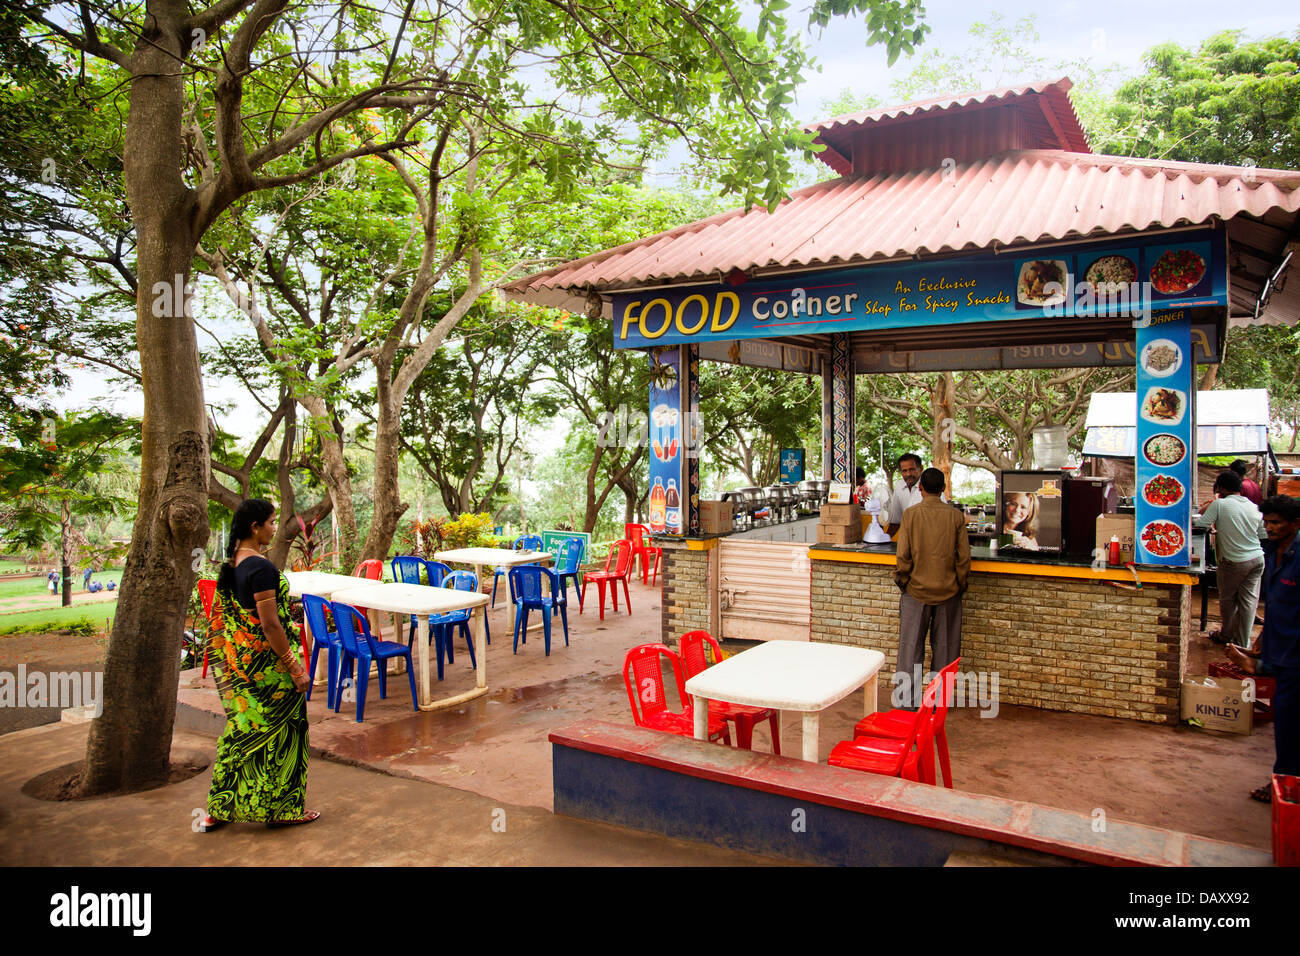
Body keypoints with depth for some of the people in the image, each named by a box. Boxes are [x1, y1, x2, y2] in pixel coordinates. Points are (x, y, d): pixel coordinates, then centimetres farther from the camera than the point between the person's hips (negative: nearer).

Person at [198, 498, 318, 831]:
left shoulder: (230, 563, 7)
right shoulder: (261, 568, -21)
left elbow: (221, 613, 15)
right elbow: (270, 624, -23)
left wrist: (225, 657, 25)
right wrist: (295, 668, -17)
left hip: (236, 662, 9)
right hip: (266, 663, -9)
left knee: (242, 730, 17)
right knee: (278, 730, 5)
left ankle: (219, 809, 24)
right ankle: (280, 808, 17)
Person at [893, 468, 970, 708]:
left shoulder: (911, 514, -9)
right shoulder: (955, 516, -5)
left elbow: (903, 555, -10)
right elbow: (964, 556, -2)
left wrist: (901, 580, 5)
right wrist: (960, 584, 11)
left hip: (916, 590, -1)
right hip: (947, 590, 1)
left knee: (911, 645, 8)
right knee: (944, 646, 11)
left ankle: (908, 698, 12)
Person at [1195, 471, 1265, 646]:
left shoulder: (1219, 504, -12)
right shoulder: (1254, 507, 4)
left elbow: (1200, 525, -14)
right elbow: (1262, 531, 14)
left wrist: (1204, 512, 7)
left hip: (1234, 561, -5)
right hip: (1257, 558, 5)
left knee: (1227, 600, 14)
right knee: (1248, 601, 9)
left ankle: (1226, 635, 29)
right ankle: (1243, 644, 15)